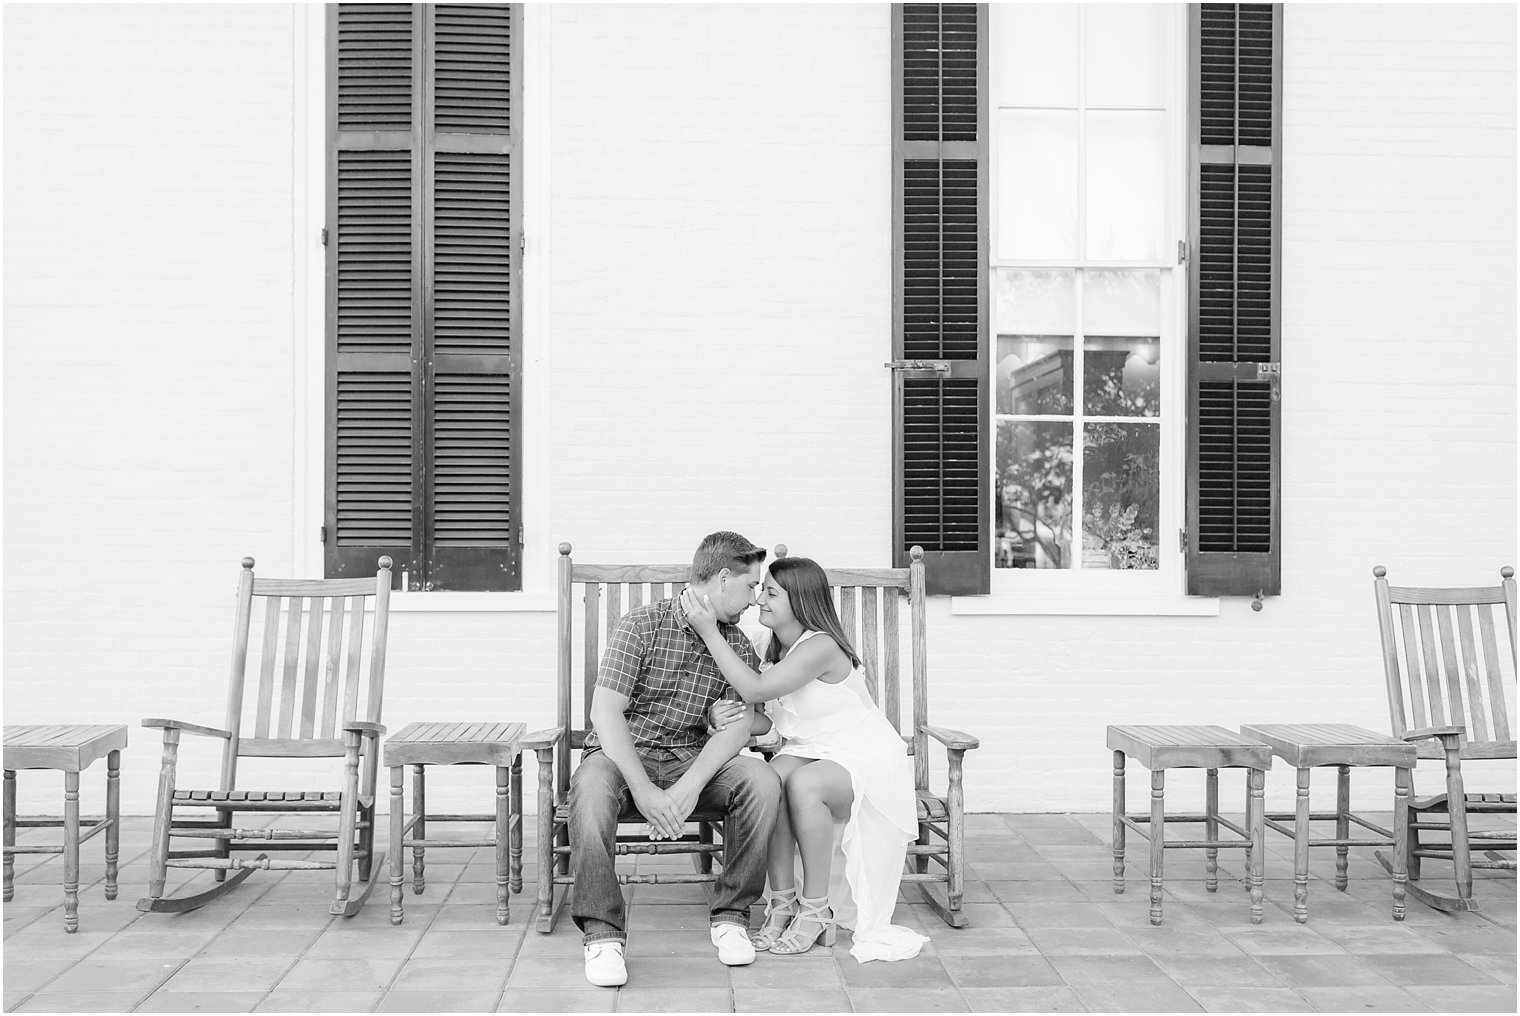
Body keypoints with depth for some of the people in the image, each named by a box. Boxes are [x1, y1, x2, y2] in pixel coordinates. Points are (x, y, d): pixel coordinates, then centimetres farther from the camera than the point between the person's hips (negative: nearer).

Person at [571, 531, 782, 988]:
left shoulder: (738, 646, 5)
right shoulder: (642, 625, -9)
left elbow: (735, 726, -6)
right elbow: (605, 711, -16)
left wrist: (690, 785, -25)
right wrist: (643, 789, -27)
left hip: (691, 758, 4)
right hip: (622, 753, -3)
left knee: (761, 780, -25)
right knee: (592, 784, -38)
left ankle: (730, 914, -10)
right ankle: (602, 933, -27)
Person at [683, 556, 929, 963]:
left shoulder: (820, 647, -23)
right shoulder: (775, 650, 5)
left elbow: (755, 689, -31)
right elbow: (768, 719, 2)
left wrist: (710, 631, -29)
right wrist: (736, 720, -22)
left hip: (867, 761, -7)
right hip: (810, 753, 7)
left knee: (803, 784, -36)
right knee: (771, 777, -27)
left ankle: (816, 911, -20)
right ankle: (782, 903, -17)